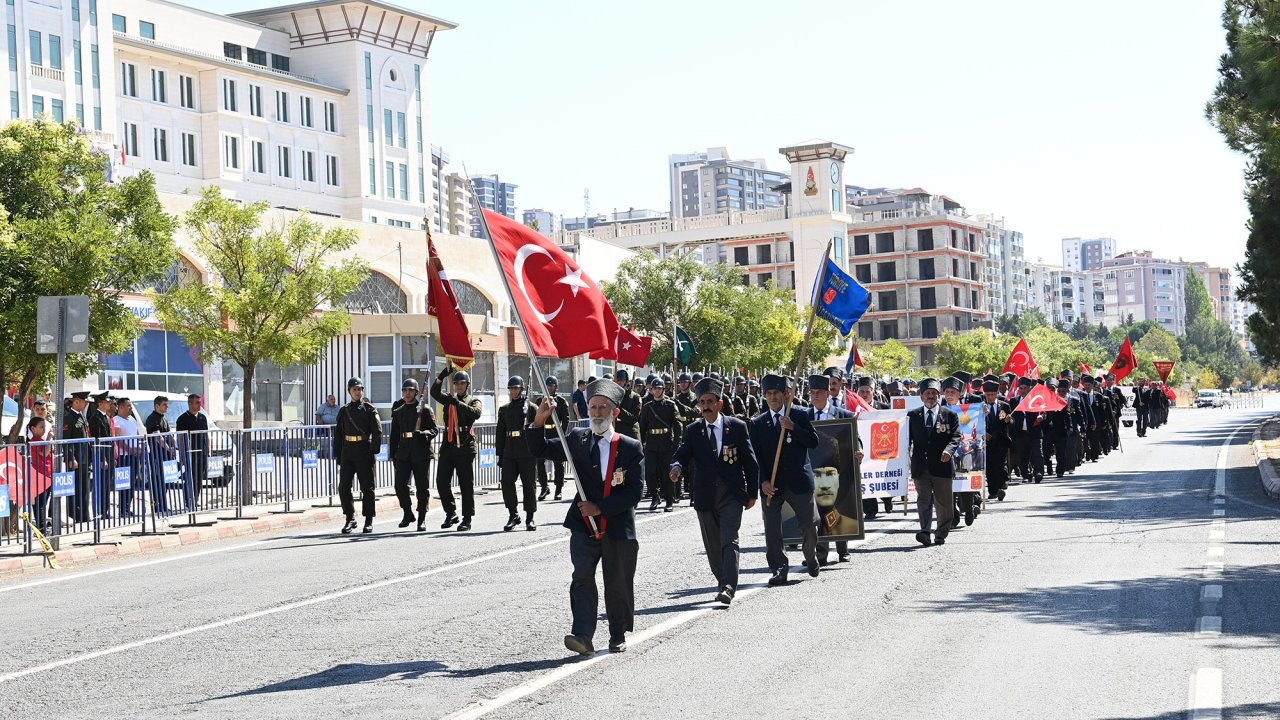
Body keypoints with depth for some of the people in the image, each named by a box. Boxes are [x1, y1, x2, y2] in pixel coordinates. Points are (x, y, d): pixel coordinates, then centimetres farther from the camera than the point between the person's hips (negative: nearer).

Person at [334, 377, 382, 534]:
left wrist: (373, 451, -13)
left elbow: (377, 432, -4)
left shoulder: (369, 409, 0)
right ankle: (350, 518, 8)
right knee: (344, 486, -2)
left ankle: (368, 521, 10)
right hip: (347, 452, 4)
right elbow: (338, 433, 14)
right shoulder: (344, 410, 11)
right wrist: (338, 455, 8)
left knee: (367, 486, 2)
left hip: (364, 452, -3)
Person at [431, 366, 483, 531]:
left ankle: (467, 519, 6)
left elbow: (476, 413, -16)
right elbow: (435, 392, -3)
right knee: (442, 482, 0)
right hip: (447, 447, 4)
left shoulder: (474, 400, 6)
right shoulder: (448, 399, 16)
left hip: (465, 449, -4)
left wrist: (457, 403, -23)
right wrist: (443, 374, -14)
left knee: (466, 485, -1)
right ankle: (451, 514, 15)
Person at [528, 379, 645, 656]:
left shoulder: (631, 447, -4)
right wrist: (539, 422, -10)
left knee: (618, 585, 10)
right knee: (582, 578, -15)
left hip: (618, 528, -1)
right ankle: (583, 636, -20)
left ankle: (618, 637, 27)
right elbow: (540, 450, 7)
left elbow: (635, 490, -9)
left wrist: (601, 507, -15)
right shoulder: (576, 439, 6)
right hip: (584, 526, 1)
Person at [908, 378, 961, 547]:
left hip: (942, 465, 0)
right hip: (921, 466, 0)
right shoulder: (912, 415, 9)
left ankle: (941, 535, 18)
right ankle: (924, 532, -14)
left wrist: (949, 450, -22)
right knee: (923, 500, -8)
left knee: (944, 503, 7)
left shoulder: (950, 415, 5)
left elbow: (956, 436, -3)